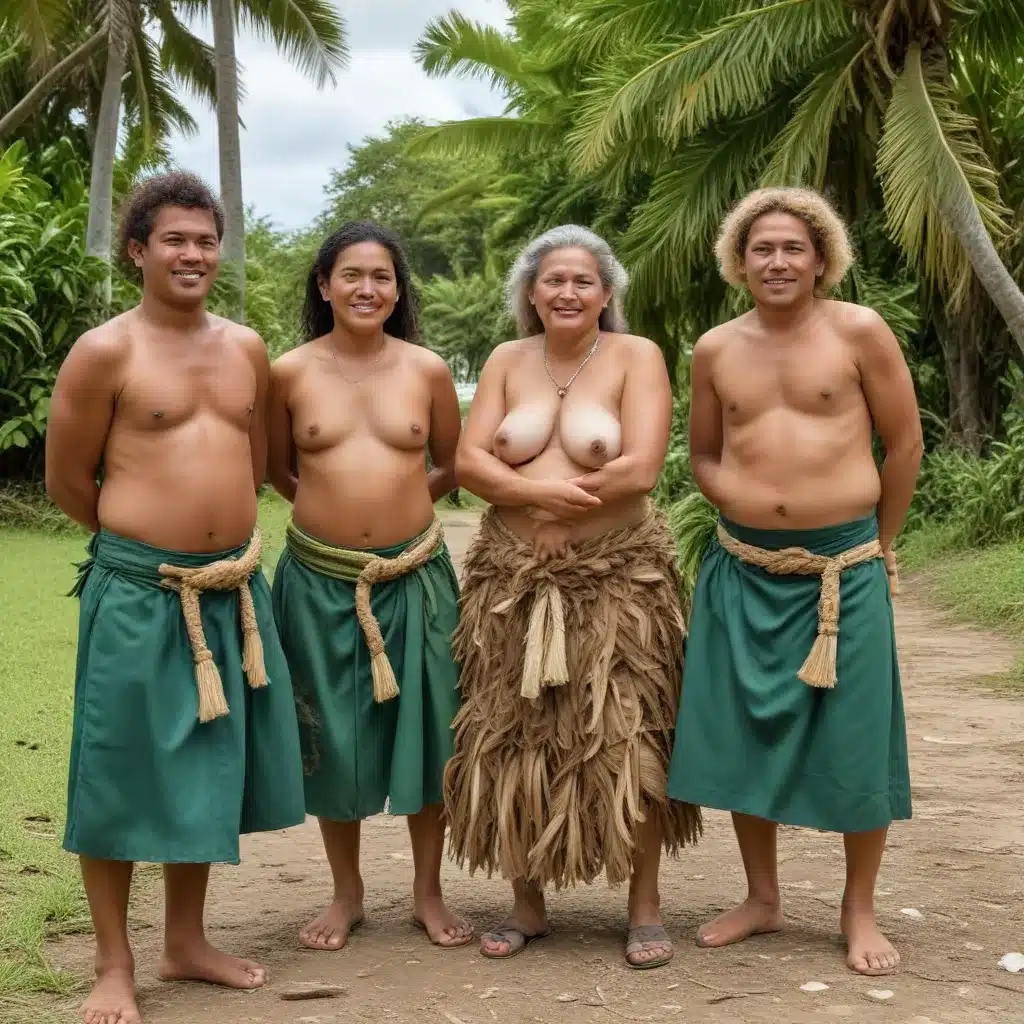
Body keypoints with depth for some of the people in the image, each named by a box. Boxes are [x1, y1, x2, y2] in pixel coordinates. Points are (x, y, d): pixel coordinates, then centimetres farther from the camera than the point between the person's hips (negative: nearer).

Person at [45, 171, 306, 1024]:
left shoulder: (246, 348, 8)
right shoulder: (105, 351, -8)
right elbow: (67, 481, -3)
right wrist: (146, 536, 8)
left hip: (234, 590, 6)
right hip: (138, 592, -6)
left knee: (208, 771, 15)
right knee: (122, 776, 4)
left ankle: (187, 944, 31)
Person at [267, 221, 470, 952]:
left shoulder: (427, 370, -1)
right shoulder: (290, 373, -2)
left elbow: (454, 468, 10)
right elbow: (278, 469, 10)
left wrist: (394, 501, 4)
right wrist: (335, 505, 2)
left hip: (414, 575, 0)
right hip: (320, 577, 0)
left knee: (423, 728, 7)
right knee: (332, 736, 9)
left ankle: (429, 892, 23)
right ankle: (347, 893, 26)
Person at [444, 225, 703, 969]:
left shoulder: (636, 357, -2)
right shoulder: (507, 362, 10)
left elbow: (641, 468, -14)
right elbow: (469, 461, 0)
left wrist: (554, 499, -8)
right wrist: (538, 492, -16)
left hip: (617, 579, -4)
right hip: (513, 580, 4)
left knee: (625, 741, -3)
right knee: (513, 743, 7)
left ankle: (645, 907, 11)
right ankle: (527, 902, 21)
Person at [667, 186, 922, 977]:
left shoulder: (858, 331, -5)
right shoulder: (716, 349, 4)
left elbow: (905, 444, 0)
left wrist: (879, 543, 5)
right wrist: (747, 513, 5)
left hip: (845, 568, -3)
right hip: (744, 571, 3)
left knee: (854, 741, 3)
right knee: (747, 735, 9)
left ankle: (860, 910, 19)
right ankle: (762, 898, 25)